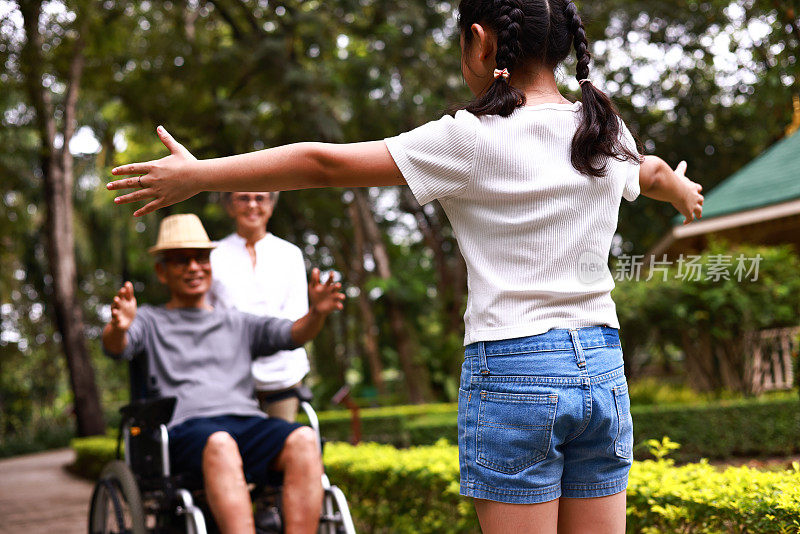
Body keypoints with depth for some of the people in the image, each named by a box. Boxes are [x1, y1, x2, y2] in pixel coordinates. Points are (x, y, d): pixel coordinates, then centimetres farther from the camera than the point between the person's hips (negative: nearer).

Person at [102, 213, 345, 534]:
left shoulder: (237, 324, 29)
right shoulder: (151, 321, 21)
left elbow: (293, 334, 14)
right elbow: (116, 347, -1)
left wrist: (317, 313, -10)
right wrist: (118, 326, -27)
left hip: (248, 420, 3)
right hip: (187, 427, -3)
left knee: (304, 439, -30)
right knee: (219, 444, -39)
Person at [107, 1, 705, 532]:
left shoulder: (473, 140, -10)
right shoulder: (606, 134, 7)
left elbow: (326, 163, -9)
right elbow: (653, 172, 32)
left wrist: (198, 174, -1)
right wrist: (682, 191, 56)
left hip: (512, 373, -6)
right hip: (602, 369, 6)